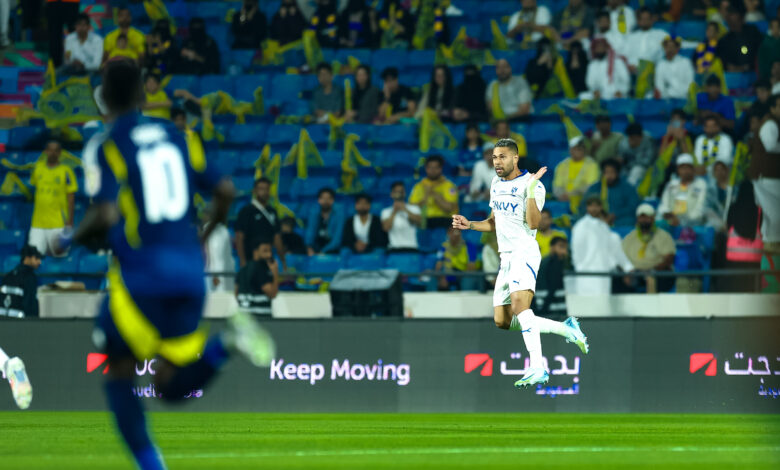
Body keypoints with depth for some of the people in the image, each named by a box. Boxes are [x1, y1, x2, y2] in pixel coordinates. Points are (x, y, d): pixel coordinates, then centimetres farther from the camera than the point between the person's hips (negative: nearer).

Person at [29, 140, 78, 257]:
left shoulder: (66, 171, -5)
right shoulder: (38, 168, 7)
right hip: (38, 223, 3)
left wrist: (70, 222, -10)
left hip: (58, 224, -3)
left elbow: (71, 198, -5)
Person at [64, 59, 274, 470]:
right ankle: (227, 341, -15)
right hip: (190, 271, 5)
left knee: (119, 374, 16)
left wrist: (69, 241, 2)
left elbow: (106, 216, -17)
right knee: (171, 386, 13)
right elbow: (223, 192, 12)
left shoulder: (105, 146, -5)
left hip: (140, 274, -5)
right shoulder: (178, 137, 12)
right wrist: (204, 236, 30)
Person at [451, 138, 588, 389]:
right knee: (502, 321, 5)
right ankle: (566, 329, 14)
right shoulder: (496, 184, 16)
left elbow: (533, 223, -21)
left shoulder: (531, 184, -10)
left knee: (519, 303, -31)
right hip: (506, 256, 9)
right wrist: (469, 225, 12)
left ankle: (537, 369, -39)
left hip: (525, 252, -9)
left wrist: (531, 191, -28)